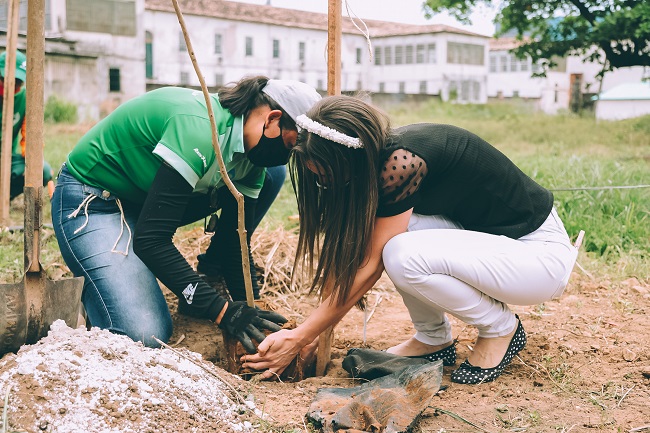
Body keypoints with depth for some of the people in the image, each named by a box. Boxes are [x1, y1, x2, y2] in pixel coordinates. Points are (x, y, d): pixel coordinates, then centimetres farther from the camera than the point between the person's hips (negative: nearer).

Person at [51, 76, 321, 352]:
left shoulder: (251, 155, -7)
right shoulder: (198, 130, -34)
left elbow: (236, 238, -4)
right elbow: (150, 239, -36)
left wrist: (247, 311, -13)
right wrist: (221, 311, -36)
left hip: (146, 196, 8)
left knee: (269, 178, -5)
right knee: (145, 335, -25)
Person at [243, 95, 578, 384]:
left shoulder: (400, 161, -28)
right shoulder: (379, 155, -3)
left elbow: (369, 267, -23)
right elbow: (355, 252, 2)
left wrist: (300, 338, -17)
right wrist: (310, 332, -1)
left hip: (542, 253, -8)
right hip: (489, 236, 8)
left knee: (403, 256, -29)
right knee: (376, 227, -10)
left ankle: (501, 328, -4)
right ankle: (434, 339, 5)